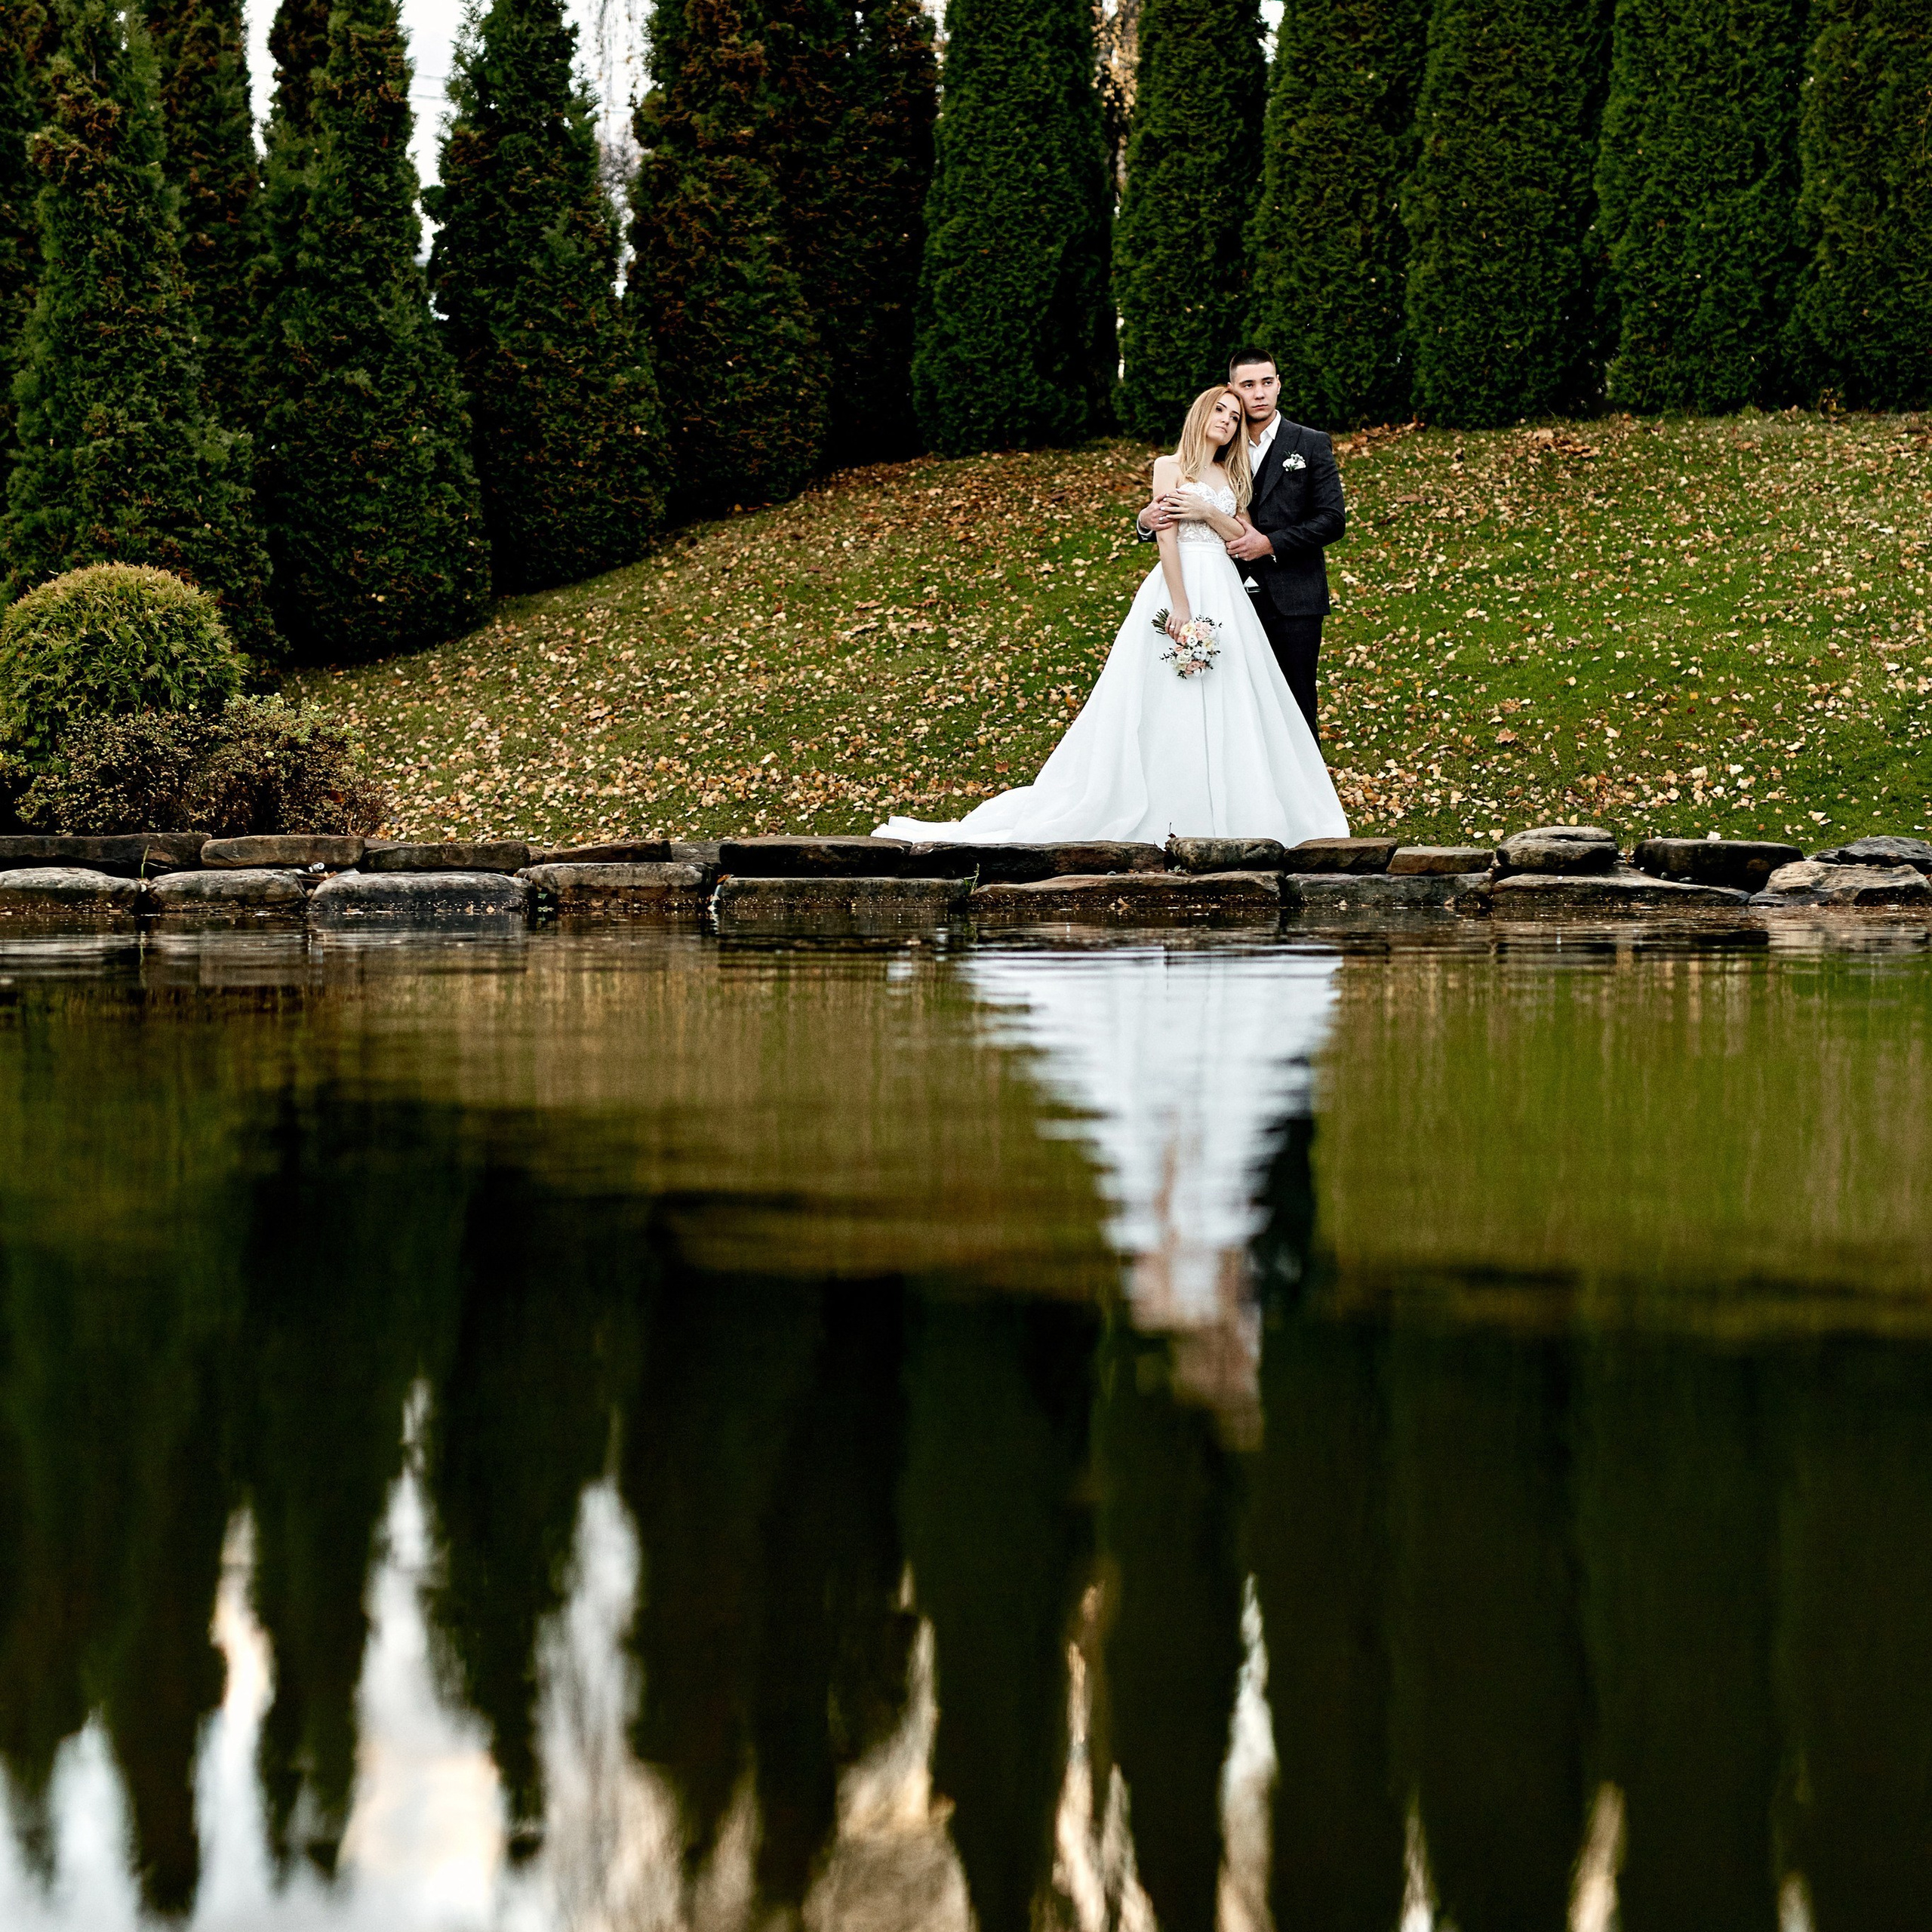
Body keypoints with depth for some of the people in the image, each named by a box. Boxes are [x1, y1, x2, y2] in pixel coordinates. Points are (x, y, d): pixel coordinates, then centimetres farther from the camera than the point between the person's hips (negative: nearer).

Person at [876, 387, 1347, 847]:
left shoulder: (1232, 477, 18)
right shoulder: (1171, 467, 2)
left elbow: (1242, 537, 9)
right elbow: (1167, 538, -8)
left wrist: (1208, 513, -10)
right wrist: (1181, 607, -17)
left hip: (1225, 595, 6)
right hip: (1180, 587, -6)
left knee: (1224, 705, 1)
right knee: (1169, 704, -6)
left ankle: (1218, 810, 4)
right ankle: (1169, 813, -5)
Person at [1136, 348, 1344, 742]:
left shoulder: (1311, 444, 1)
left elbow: (1333, 520, -5)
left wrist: (1271, 543, -15)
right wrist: (1147, 521, -13)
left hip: (1292, 602, -3)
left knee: (1295, 710, 1)